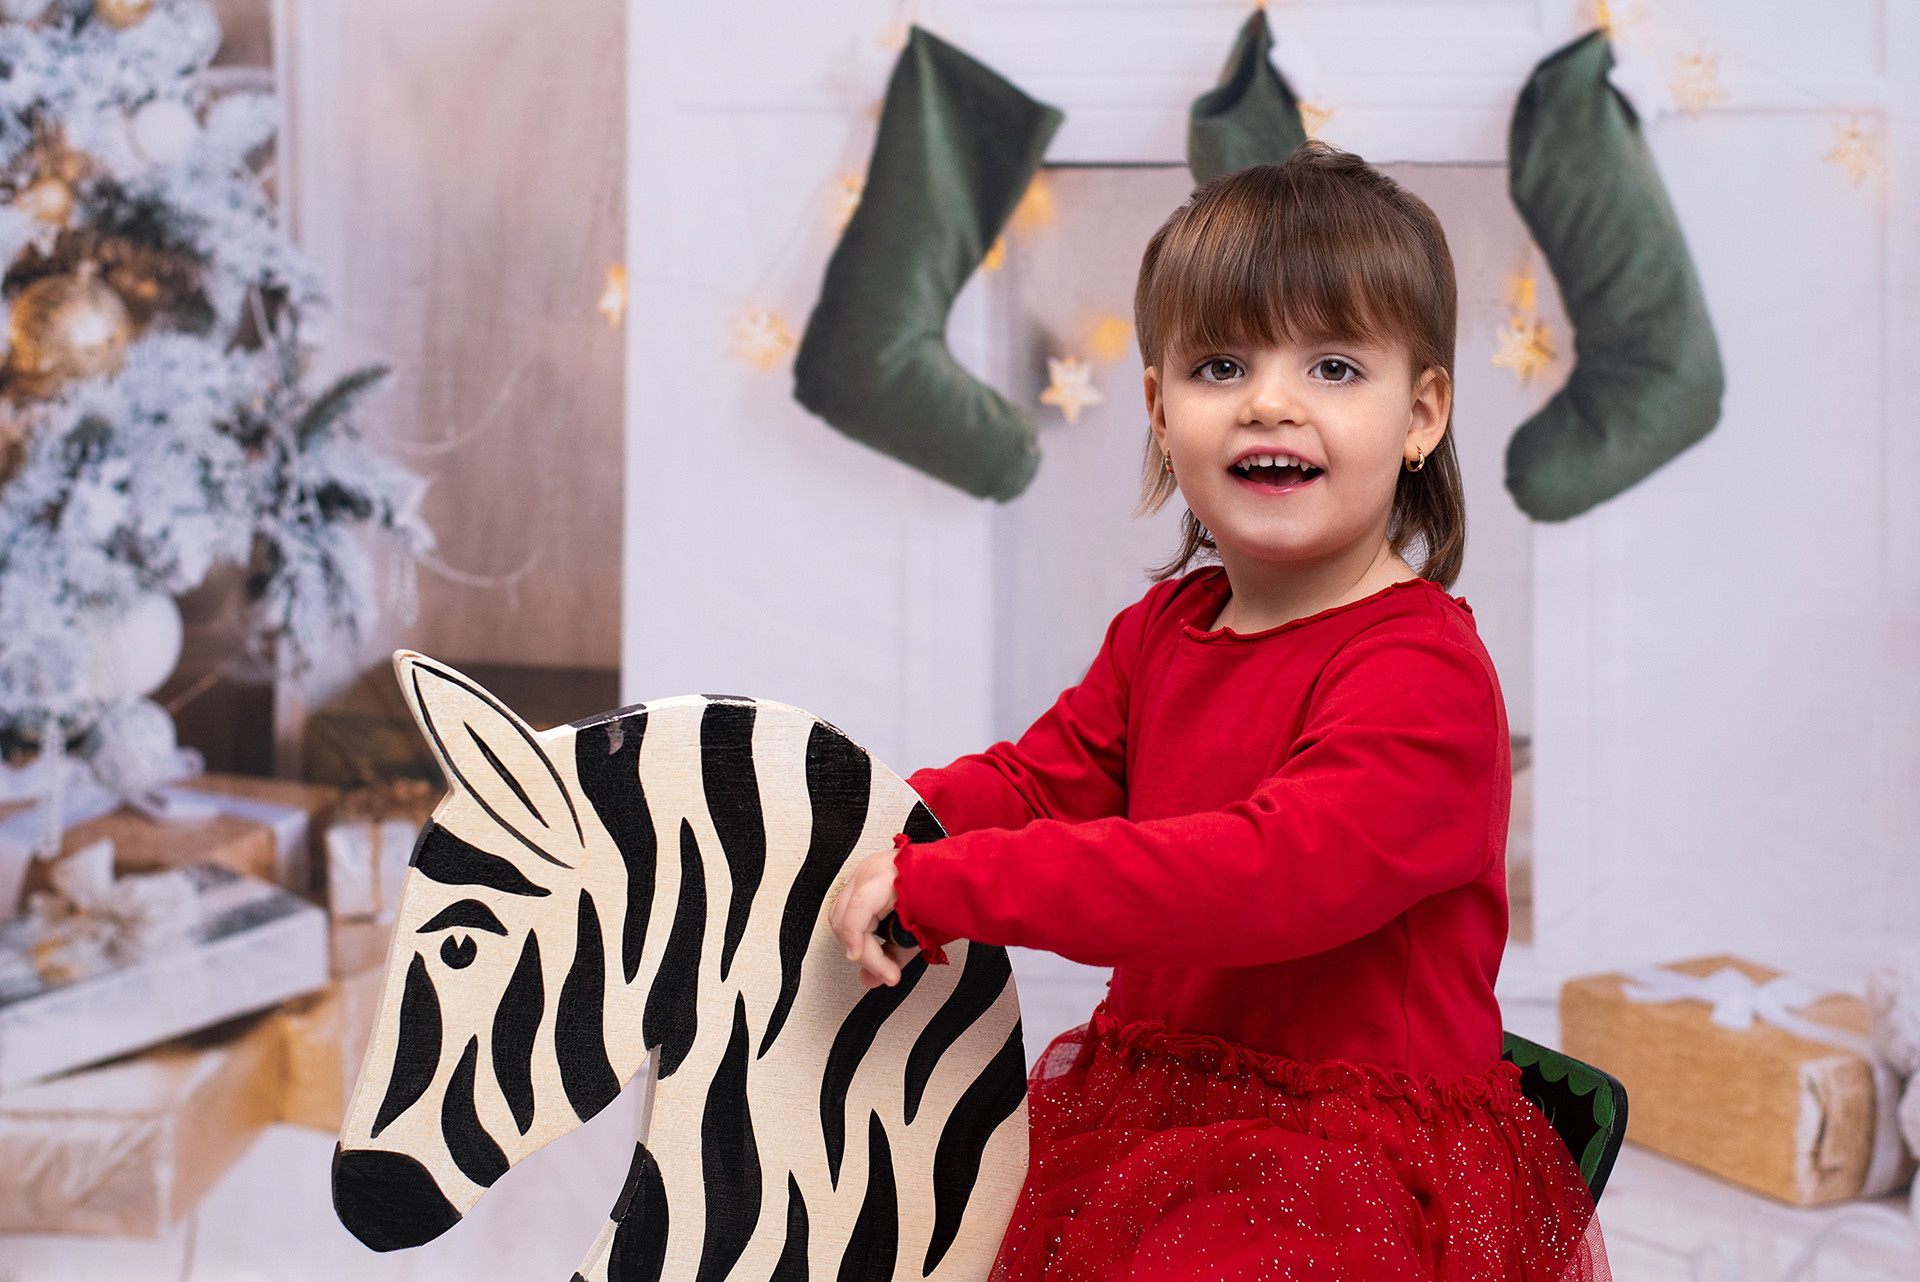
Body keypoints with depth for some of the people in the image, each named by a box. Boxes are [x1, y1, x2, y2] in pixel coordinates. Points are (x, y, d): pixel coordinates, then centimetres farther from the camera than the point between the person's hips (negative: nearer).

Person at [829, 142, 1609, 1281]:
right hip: (1154, 1108, 7)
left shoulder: (1425, 674, -18)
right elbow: (1044, 779, 13)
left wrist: (941, 883, -32)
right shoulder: (1164, 629, 11)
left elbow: (1275, 875, -30)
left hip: (1364, 1163, -7)